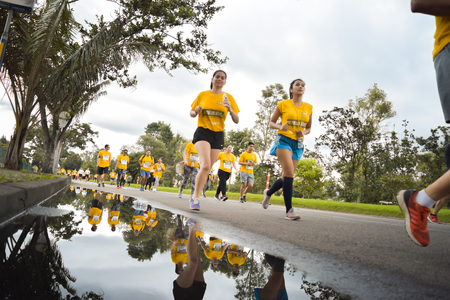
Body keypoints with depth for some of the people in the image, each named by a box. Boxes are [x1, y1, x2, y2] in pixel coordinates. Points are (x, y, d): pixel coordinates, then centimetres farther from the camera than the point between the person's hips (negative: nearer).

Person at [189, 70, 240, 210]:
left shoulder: (228, 97, 5)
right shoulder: (203, 95, 4)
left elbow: (236, 121, 2)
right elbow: (192, 113, 12)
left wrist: (230, 109, -16)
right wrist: (196, 111, -11)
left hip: (218, 135, 3)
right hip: (203, 132, -3)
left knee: (207, 168, 5)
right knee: (206, 165, -23)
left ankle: (194, 196, 21)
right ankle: (195, 197, -10)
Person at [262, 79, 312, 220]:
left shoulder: (309, 107, 11)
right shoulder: (283, 104, 2)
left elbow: (308, 128, 19)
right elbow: (271, 123, 7)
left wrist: (304, 132, -4)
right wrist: (280, 127, -14)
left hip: (298, 144, 5)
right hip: (283, 140, -4)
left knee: (286, 176, 7)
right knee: (289, 173, -19)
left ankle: (268, 193, 35)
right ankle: (289, 210, -16)